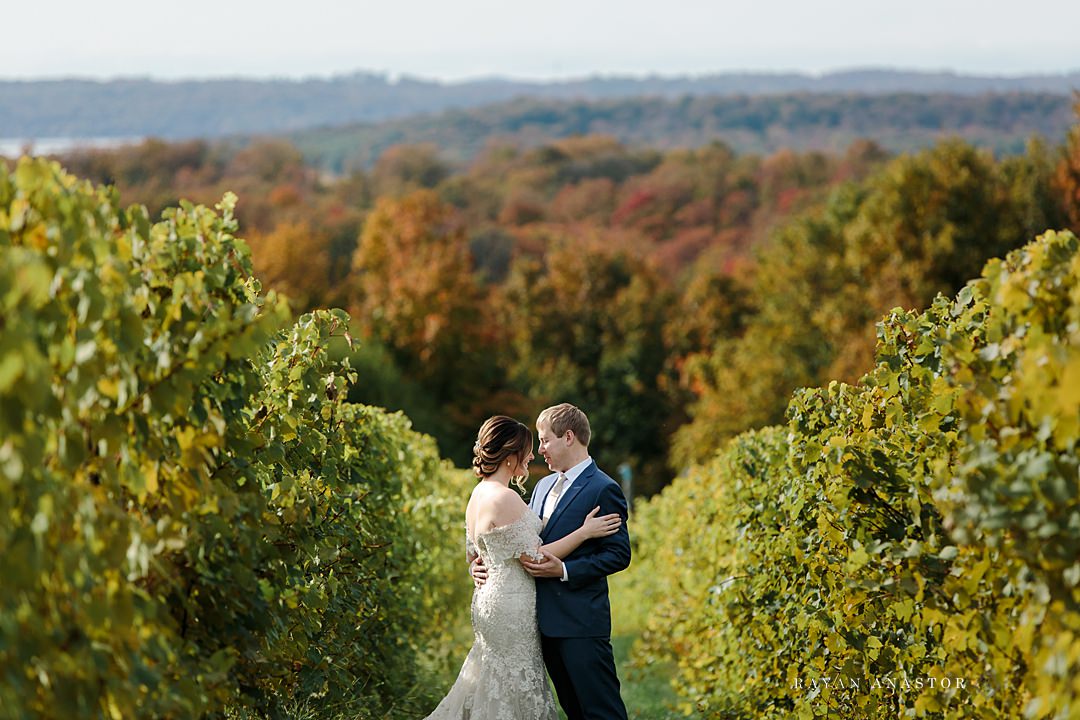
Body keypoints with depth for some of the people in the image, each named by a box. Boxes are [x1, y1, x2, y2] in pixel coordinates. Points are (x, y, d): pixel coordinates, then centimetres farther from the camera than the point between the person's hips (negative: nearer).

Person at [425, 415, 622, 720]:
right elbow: (534, 557, -19)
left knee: (494, 688, 15)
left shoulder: (479, 493, 9)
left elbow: (472, 554, 18)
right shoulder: (505, 498, -20)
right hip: (512, 607, -10)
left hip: (490, 600, 10)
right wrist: (584, 532, -15)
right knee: (516, 690, -1)